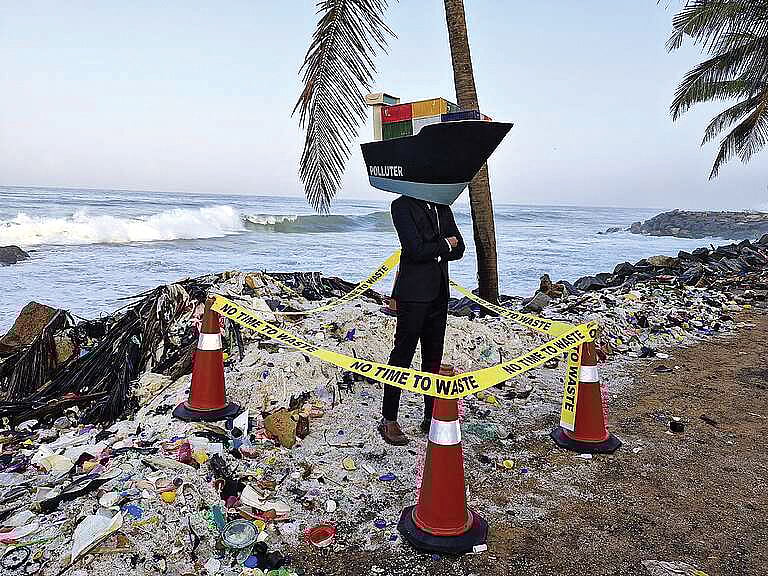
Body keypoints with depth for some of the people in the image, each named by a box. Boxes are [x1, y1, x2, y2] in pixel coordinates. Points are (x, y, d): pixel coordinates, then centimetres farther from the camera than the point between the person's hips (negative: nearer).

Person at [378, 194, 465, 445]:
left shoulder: (442, 207, 16)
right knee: (403, 354, -2)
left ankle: (431, 417, 21)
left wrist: (431, 252, -3)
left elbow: (458, 248, 10)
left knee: (434, 356, 11)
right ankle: (388, 420, 7)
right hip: (414, 291, -7)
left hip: (439, 292, 7)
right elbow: (416, 249, -17)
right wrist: (444, 245, -2)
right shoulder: (402, 205, -6)